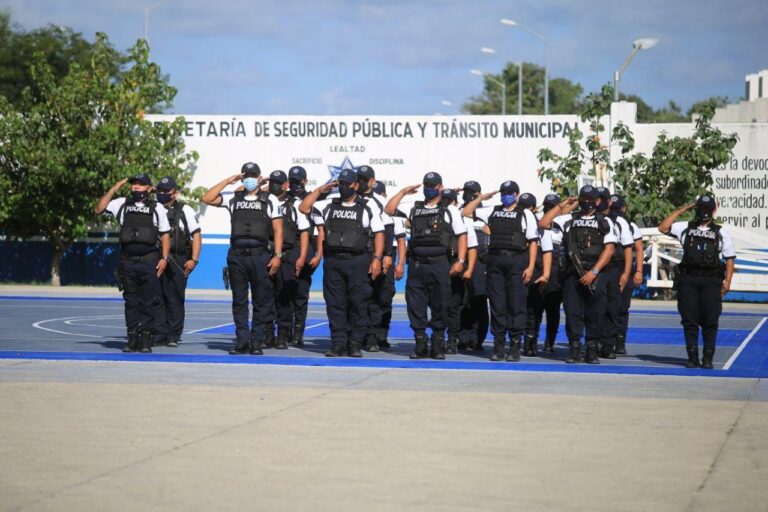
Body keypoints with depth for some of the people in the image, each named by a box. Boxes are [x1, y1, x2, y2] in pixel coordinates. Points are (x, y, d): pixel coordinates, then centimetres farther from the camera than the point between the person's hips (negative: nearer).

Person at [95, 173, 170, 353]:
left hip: (150, 262, -2)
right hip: (127, 262, 2)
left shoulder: (157, 208, 9)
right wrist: (114, 189, 0)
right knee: (131, 301, 5)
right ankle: (132, 338, 9)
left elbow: (165, 235, 8)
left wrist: (164, 258, -3)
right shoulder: (122, 204, 13)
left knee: (149, 301, -2)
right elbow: (99, 209, 3)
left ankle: (146, 340, 1)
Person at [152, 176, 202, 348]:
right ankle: (159, 335, 2)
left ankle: (173, 336, 3)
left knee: (174, 299, -2)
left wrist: (194, 259, -8)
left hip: (178, 261, -3)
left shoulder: (185, 210, 6)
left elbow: (196, 236, 2)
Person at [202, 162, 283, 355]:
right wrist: (228, 181, 4)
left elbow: (278, 230, 3)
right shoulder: (234, 199, 14)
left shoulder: (270, 200, 8)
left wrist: (277, 255, -7)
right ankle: (242, 341, 8)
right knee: (239, 301, 4)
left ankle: (257, 342, 4)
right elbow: (207, 198, 5)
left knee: (262, 301, -1)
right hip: (237, 255, 2)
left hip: (260, 255, -2)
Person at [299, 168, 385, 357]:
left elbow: (379, 234, 3)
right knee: (335, 304, 1)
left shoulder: (367, 208, 8)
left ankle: (355, 345, 2)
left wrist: (377, 258, -7)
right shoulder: (329, 207, 16)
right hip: (333, 261, 3)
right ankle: (338, 344, 4)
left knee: (358, 304, -3)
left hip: (358, 262, -3)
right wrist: (319, 190, 8)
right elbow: (303, 207, 11)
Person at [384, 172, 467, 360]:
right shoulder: (414, 209, 17)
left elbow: (461, 236, 4)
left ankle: (438, 345, 7)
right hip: (416, 263, 3)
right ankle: (420, 344, 8)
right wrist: (403, 192, 12)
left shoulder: (450, 210, 10)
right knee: (415, 304, 1)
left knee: (439, 304, 0)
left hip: (439, 264, -2)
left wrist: (460, 261, -6)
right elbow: (389, 209, 11)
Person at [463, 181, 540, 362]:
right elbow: (467, 212, 19)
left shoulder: (525, 213, 6)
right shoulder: (493, 211, 16)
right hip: (495, 261, 3)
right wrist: (482, 197, 12)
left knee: (516, 305, -3)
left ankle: (515, 347, 1)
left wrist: (531, 267, -9)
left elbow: (533, 242, 0)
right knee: (497, 305, 3)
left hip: (517, 261, -3)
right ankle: (499, 346, 7)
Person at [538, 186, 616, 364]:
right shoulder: (569, 219, 14)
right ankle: (574, 349, 2)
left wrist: (594, 271, -11)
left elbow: (609, 249, 0)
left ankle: (592, 350, 5)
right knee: (572, 311, -2)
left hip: (595, 273, -1)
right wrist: (562, 205, 7)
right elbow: (543, 223, 6)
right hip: (572, 273, 1)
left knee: (595, 312, -2)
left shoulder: (604, 222, 10)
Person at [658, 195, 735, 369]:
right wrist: (679, 211, 5)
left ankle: (708, 359, 3)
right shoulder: (685, 228, 14)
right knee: (689, 320, 0)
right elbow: (663, 228, 3)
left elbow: (729, 258, 8)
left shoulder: (721, 233, 13)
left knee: (710, 322, -2)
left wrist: (727, 281, -3)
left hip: (711, 281, -1)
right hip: (688, 279, 1)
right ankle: (693, 358, 6)